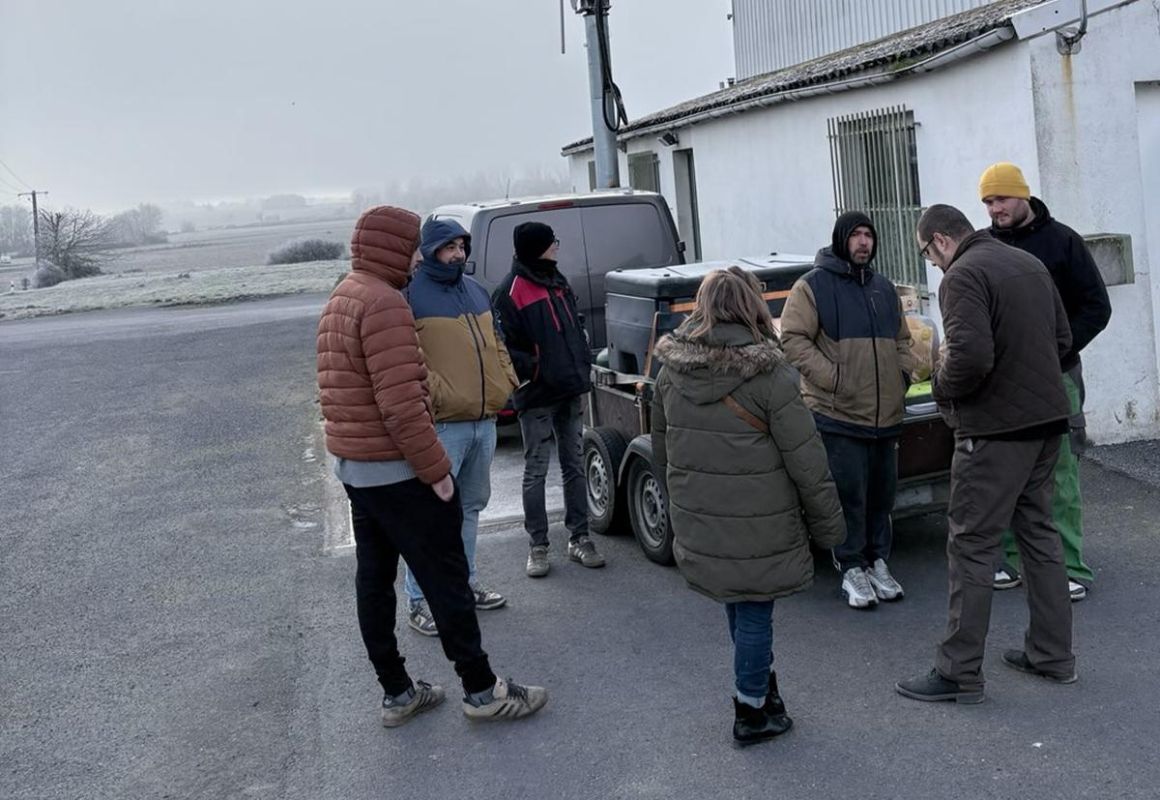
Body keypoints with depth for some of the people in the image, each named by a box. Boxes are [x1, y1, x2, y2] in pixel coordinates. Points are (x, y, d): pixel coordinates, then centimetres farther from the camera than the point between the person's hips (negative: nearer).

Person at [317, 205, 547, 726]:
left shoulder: (341, 299, 14)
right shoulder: (384, 303, -19)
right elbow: (401, 401, -25)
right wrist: (436, 469, -18)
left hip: (352, 465, 10)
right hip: (396, 469, -10)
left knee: (373, 577, 12)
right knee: (445, 579, 0)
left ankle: (396, 693, 22)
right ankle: (481, 690, 10)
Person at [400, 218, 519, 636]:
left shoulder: (475, 291, 16)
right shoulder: (411, 294, -9)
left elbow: (496, 344, 23)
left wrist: (507, 384, 10)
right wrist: (438, 394, -21)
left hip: (484, 420, 8)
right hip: (442, 425, -8)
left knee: (471, 505, 18)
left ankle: (464, 581, 32)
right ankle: (419, 600, 3)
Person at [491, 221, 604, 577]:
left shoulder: (557, 283, 14)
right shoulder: (511, 291, -11)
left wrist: (583, 365, 14)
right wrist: (530, 368, -20)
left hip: (570, 392, 7)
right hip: (537, 397, -7)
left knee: (575, 467, 11)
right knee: (535, 472, 2)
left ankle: (579, 538, 20)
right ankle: (538, 546, 11)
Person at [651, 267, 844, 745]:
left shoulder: (671, 372, 1)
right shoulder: (768, 376, -15)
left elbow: (661, 451, 12)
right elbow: (806, 462, -13)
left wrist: (679, 505, 24)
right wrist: (828, 524, -2)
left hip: (697, 523, 5)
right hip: (757, 526, -5)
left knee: (737, 603, 21)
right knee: (755, 611, 8)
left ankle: (759, 686, 37)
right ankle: (752, 711, 21)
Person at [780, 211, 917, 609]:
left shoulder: (884, 288, 17)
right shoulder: (813, 286, -4)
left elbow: (901, 339, 27)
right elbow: (794, 339, -10)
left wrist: (904, 373, 10)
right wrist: (831, 378, -17)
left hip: (885, 413, 6)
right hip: (838, 413, -6)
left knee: (882, 494, 13)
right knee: (849, 494, -4)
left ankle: (878, 562, 26)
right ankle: (852, 569, 9)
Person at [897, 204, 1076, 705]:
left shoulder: (963, 276, -14)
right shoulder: (1029, 265, 14)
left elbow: (970, 357, -26)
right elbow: (1062, 339, 18)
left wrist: (943, 385, -7)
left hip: (994, 430, -9)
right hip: (1047, 420, 9)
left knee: (971, 546, -2)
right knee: (1038, 534, 18)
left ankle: (959, 673, 4)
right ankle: (1052, 655, 27)